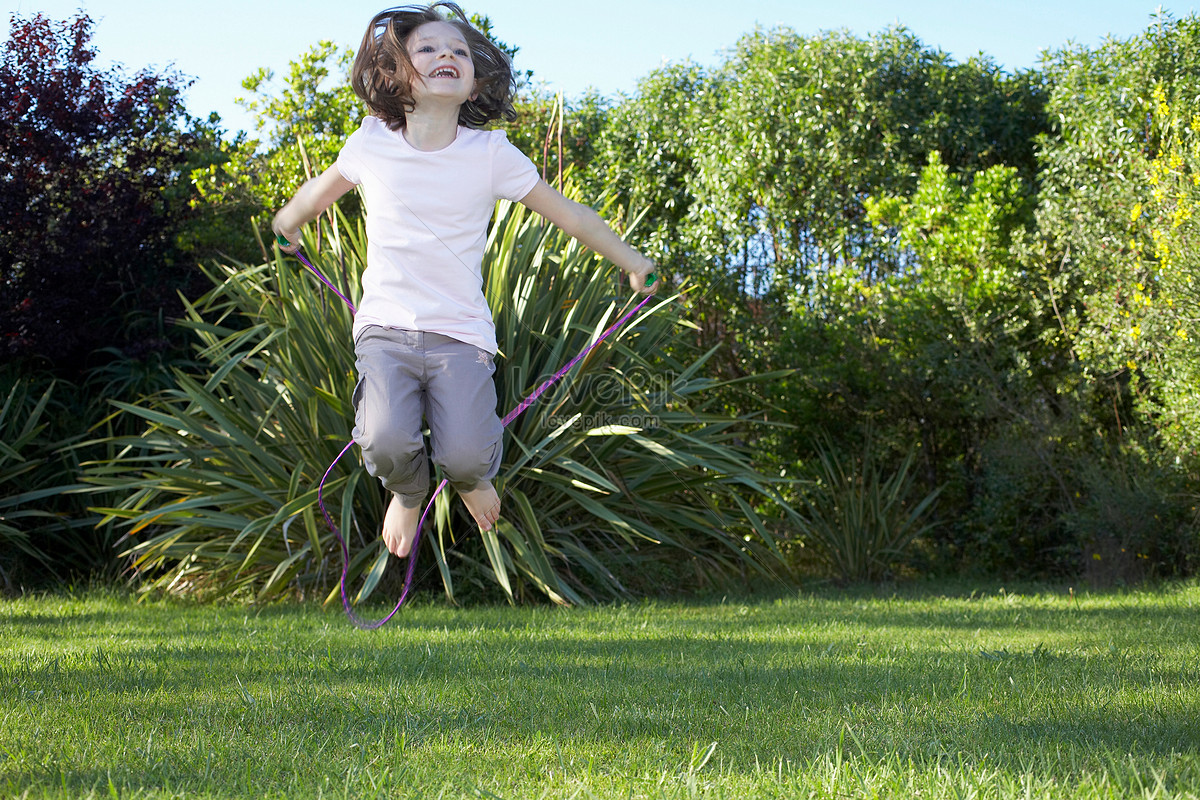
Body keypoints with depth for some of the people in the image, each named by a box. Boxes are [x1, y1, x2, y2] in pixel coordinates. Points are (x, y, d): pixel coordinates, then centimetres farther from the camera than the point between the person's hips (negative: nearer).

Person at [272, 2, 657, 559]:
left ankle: (472, 477, 23)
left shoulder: (491, 154, -3)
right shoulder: (372, 142, 0)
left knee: (466, 456, -19)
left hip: (461, 332, 0)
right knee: (386, 443, -24)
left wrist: (633, 263, 14)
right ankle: (407, 494, 16)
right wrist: (285, 227, 38)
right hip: (385, 326, 0)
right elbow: (318, 193, 23)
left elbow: (568, 214, 7)